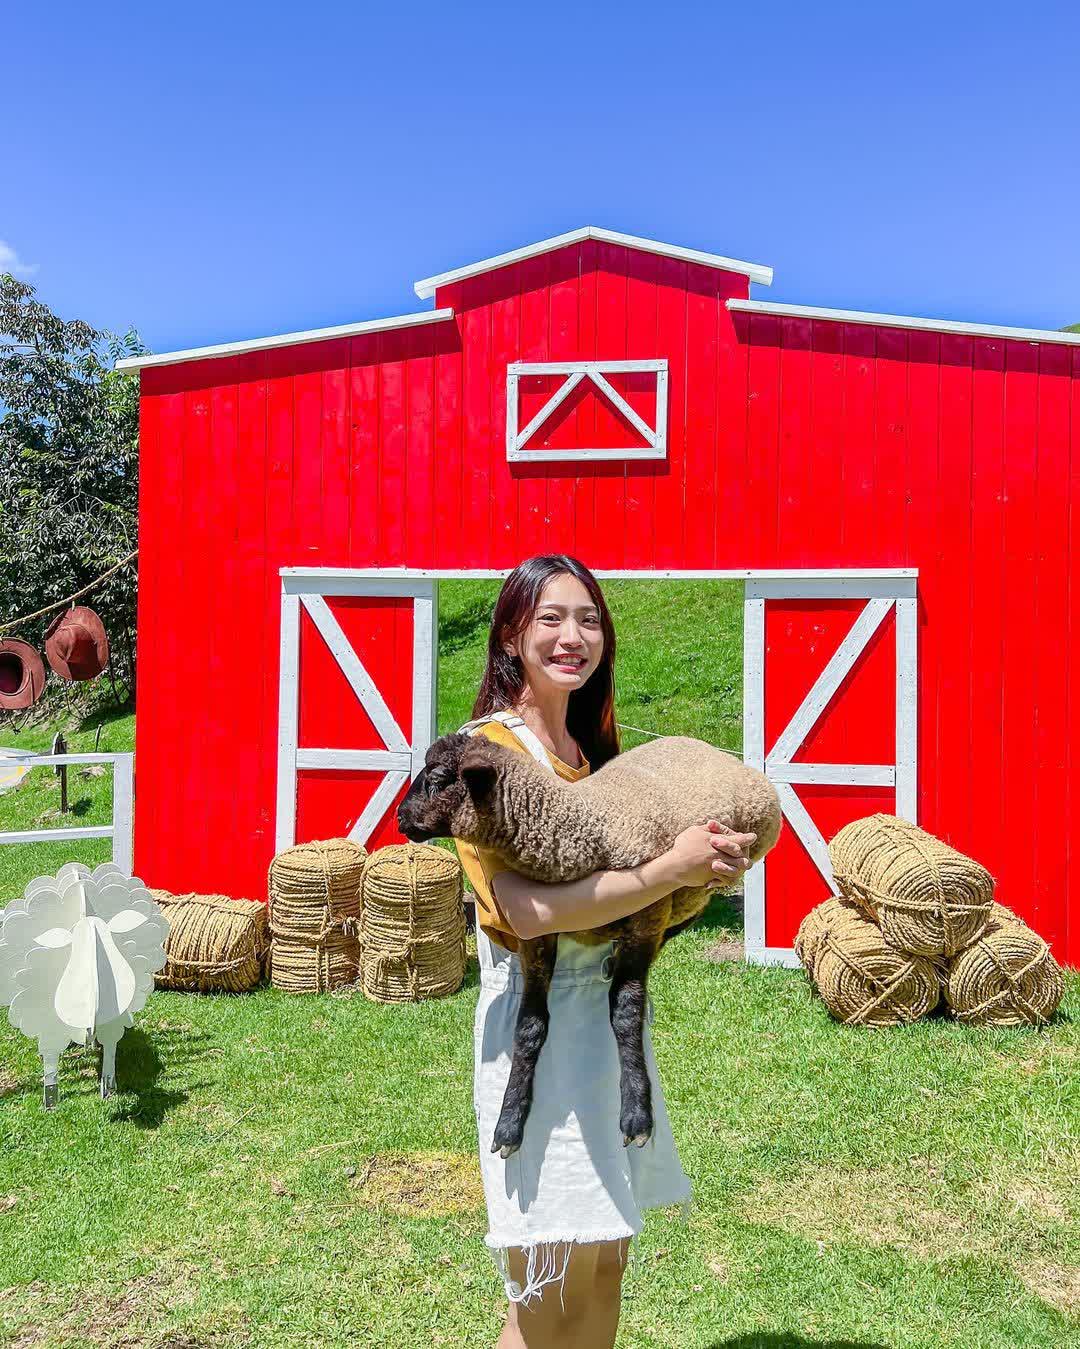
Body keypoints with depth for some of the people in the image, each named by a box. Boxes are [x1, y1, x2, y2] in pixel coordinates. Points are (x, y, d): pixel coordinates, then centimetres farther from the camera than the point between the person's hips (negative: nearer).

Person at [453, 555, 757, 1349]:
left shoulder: (590, 748, 11)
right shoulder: (489, 747, -14)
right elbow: (525, 910, -25)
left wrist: (704, 866, 2)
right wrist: (671, 870, -23)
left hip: (608, 1010, 8)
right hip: (541, 1022, -8)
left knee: (605, 1267, 18)